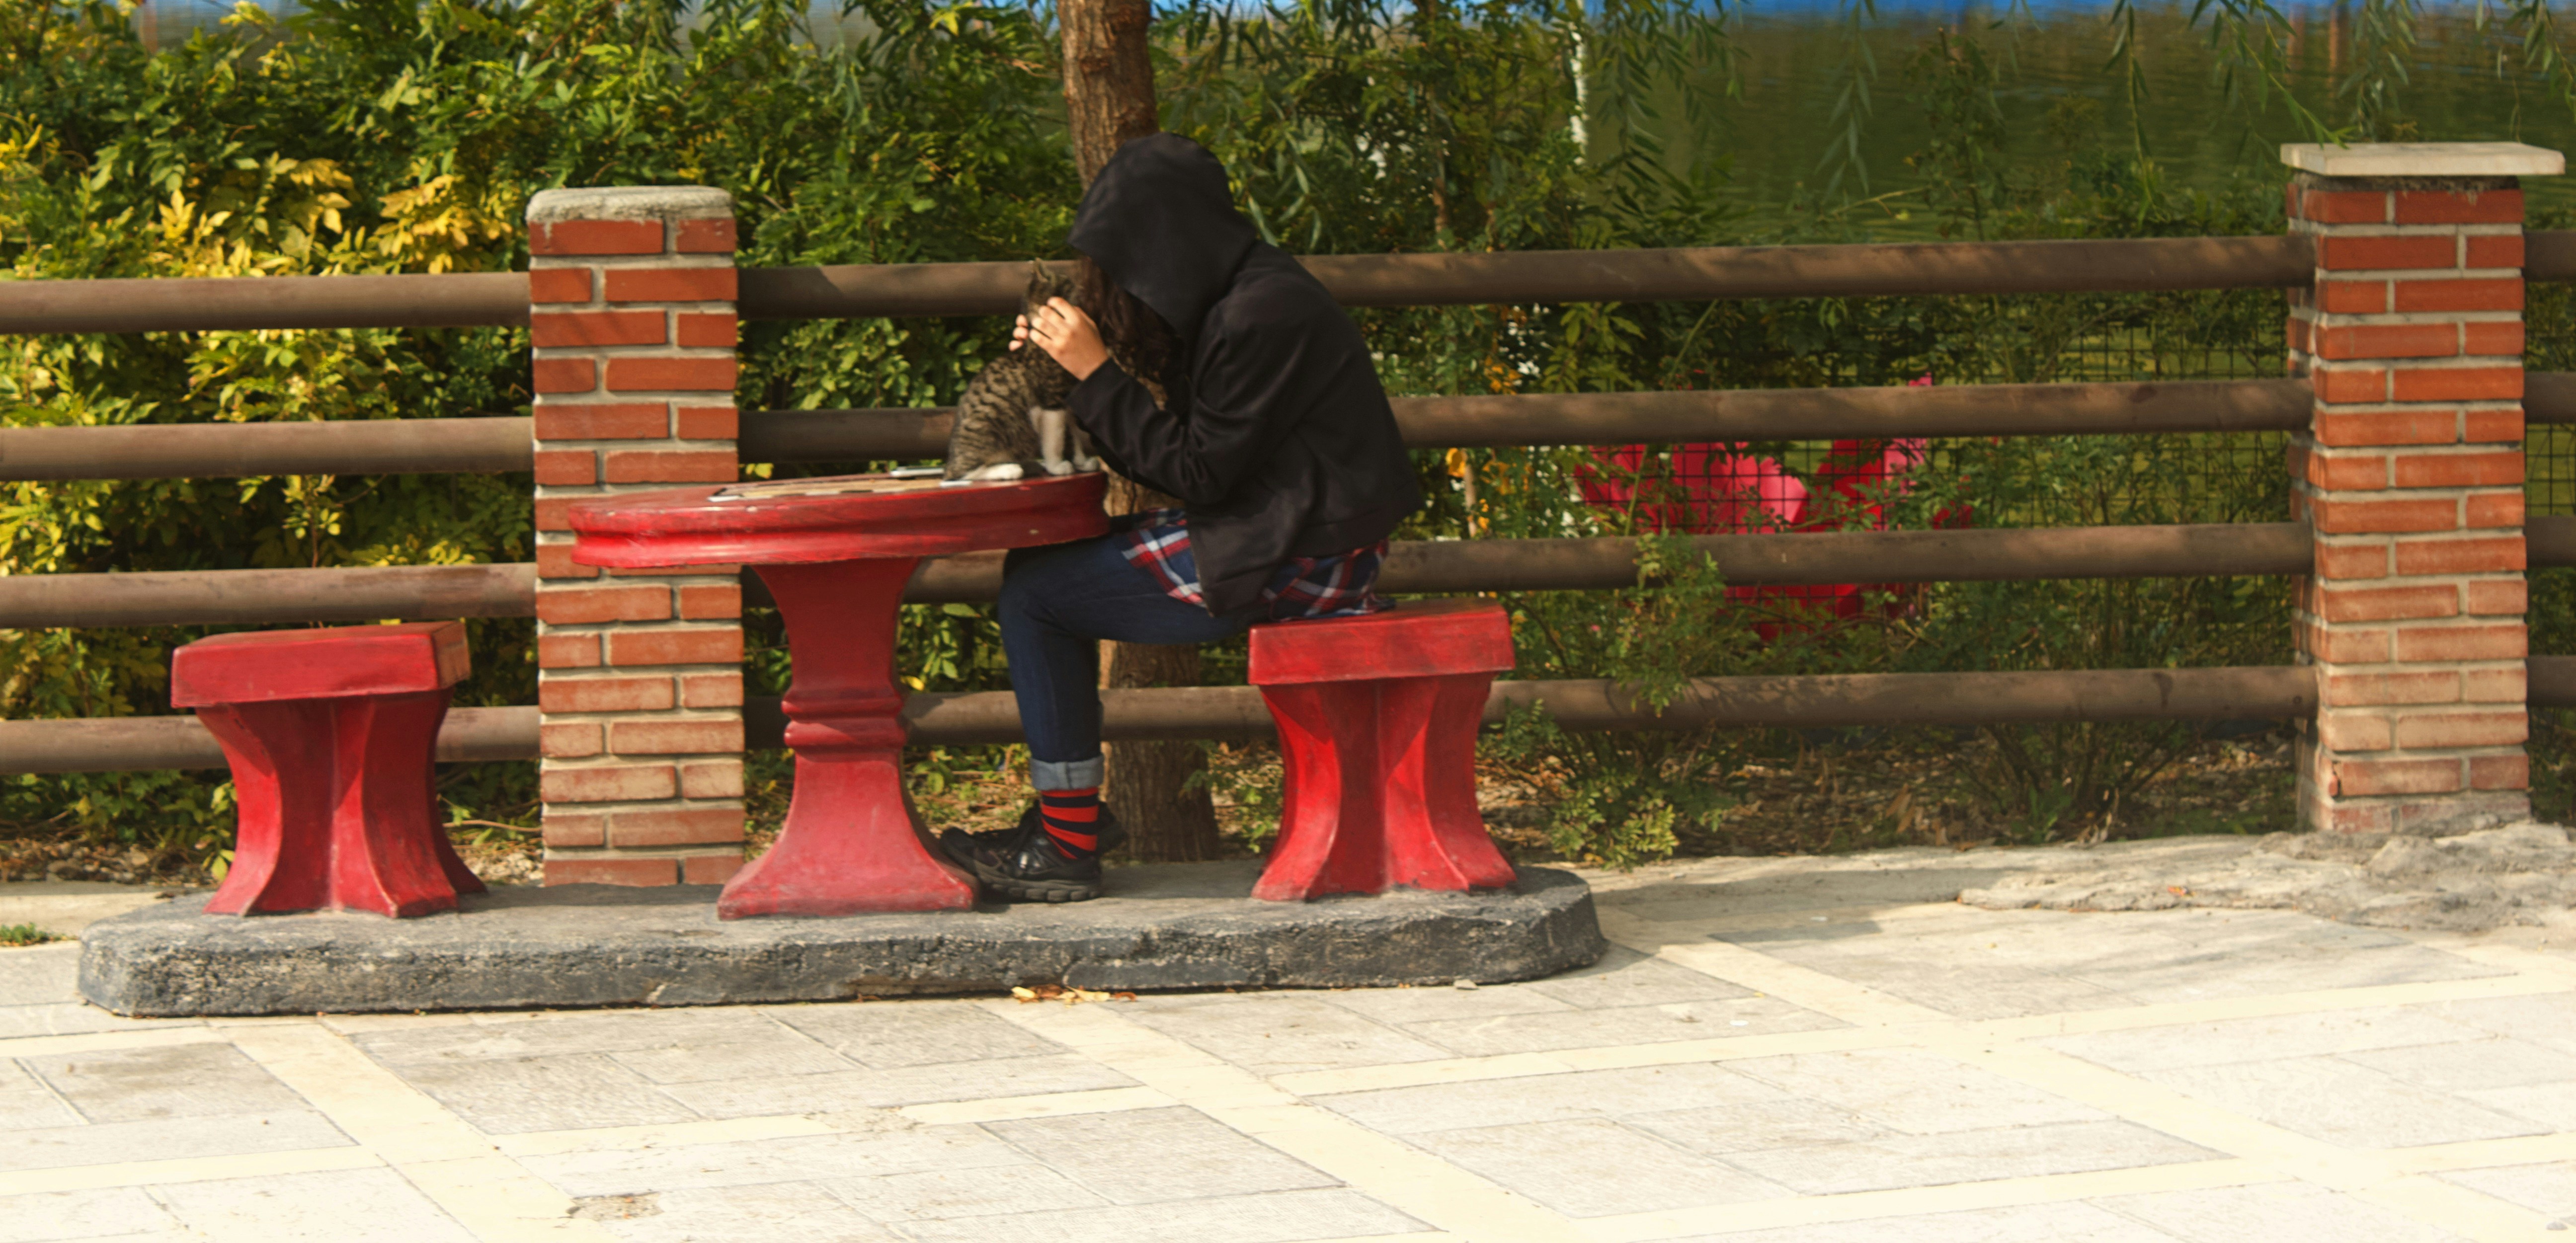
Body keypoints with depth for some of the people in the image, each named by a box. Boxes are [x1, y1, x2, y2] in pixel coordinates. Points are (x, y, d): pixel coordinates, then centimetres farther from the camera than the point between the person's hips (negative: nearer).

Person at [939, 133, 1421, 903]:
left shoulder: (1263, 316, -20)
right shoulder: (1236, 297, 11)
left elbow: (1198, 471, -19)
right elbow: (1187, 458, 13)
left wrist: (1097, 373, -15)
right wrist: (1064, 364, 6)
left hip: (1295, 564, -10)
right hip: (1271, 539, 10)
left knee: (1034, 596, -10)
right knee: (1039, 572, 15)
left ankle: (1068, 847, -5)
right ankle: (1068, 813, 19)